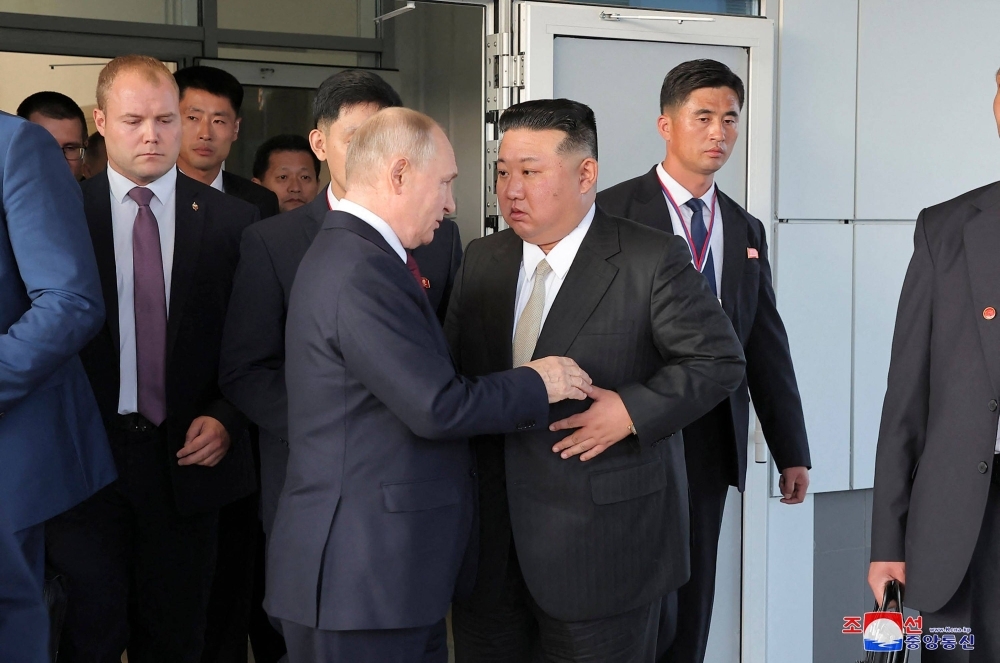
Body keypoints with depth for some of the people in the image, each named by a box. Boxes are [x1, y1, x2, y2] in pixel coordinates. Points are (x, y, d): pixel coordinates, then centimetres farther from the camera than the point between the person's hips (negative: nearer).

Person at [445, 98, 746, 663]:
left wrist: (631, 411, -19)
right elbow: (453, 373, 12)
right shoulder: (482, 261, 9)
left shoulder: (652, 261, -8)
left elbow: (720, 361, -8)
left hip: (603, 546, -5)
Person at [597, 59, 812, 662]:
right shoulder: (614, 213, -6)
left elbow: (767, 345, 13)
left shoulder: (746, 231, 12)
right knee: (650, 613, -4)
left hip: (713, 440, 5)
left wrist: (792, 452, 12)